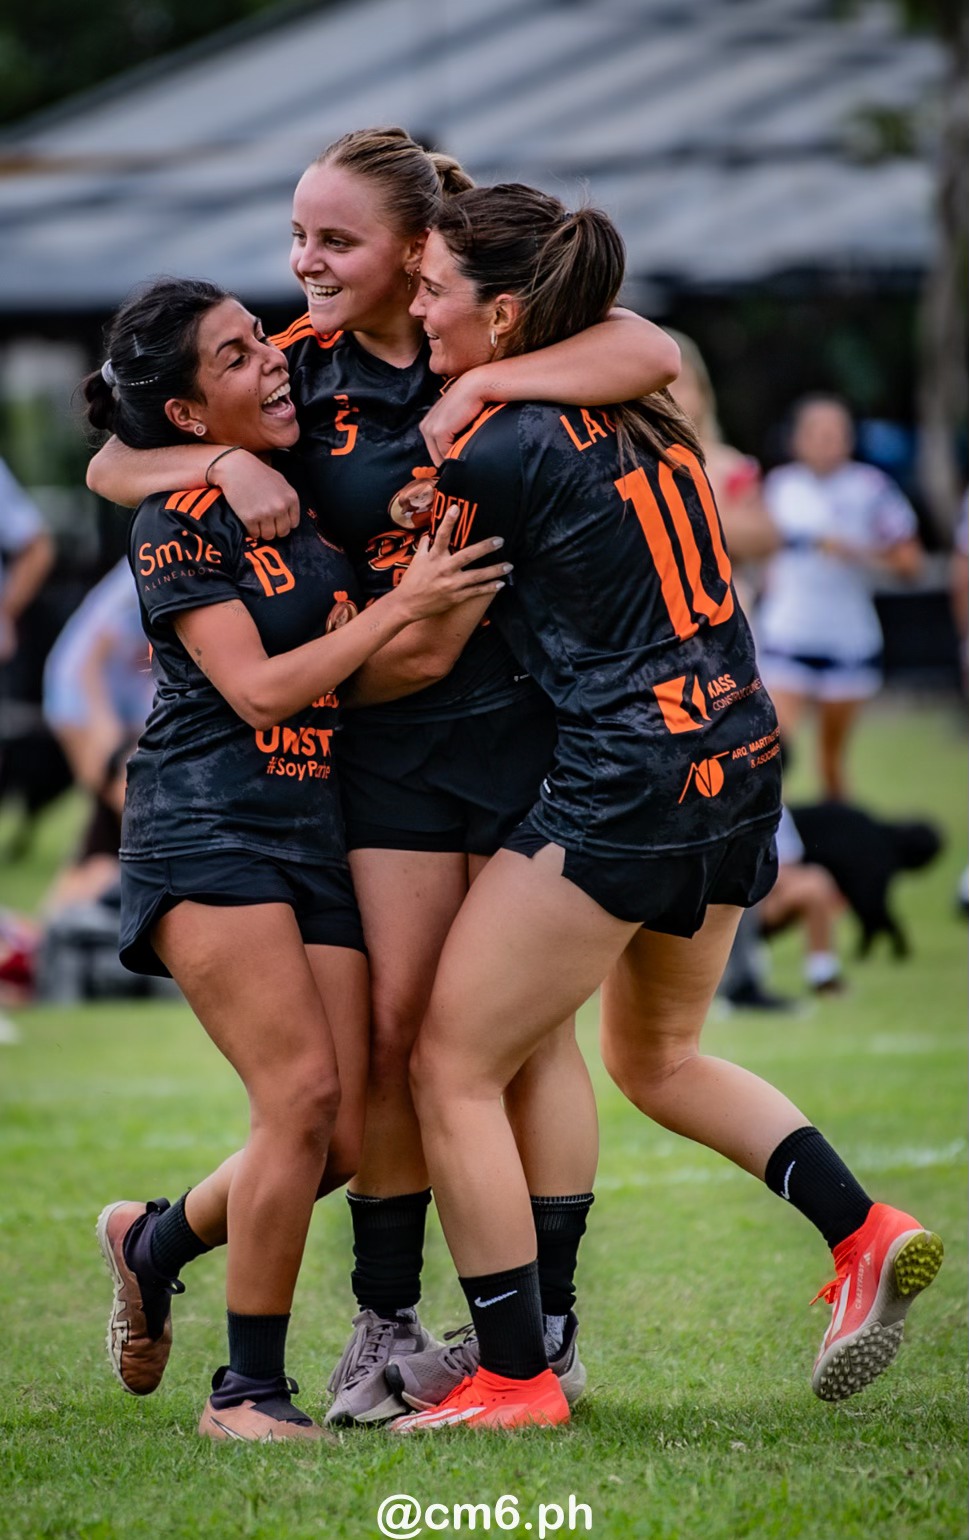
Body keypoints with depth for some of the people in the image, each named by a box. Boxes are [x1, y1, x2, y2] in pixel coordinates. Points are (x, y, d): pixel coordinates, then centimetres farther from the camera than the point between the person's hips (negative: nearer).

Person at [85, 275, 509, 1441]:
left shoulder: (313, 495, 11)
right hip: (208, 830, -6)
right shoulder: (175, 523, -7)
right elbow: (259, 690, -14)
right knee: (302, 1090, -19)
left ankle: (154, 1239, 26)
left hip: (315, 829, 6)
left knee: (342, 1136, -3)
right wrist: (401, 604, -14)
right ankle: (247, 1390, -8)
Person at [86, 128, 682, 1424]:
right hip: (391, 742, 2)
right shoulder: (300, 369, 3)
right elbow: (112, 468, 4)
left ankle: (547, 1329, 8)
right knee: (395, 1033, -1)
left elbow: (653, 356, -20)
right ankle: (386, 1325, 9)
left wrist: (485, 384, -25)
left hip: (537, 724, -2)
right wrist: (226, 462, -15)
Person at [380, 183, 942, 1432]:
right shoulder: (638, 405, 9)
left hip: (623, 789, -9)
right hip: (738, 764, 9)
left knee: (452, 1069, 2)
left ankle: (514, 1378, 1)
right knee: (656, 1056, 28)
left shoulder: (499, 454, -14)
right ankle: (866, 1235, 14)